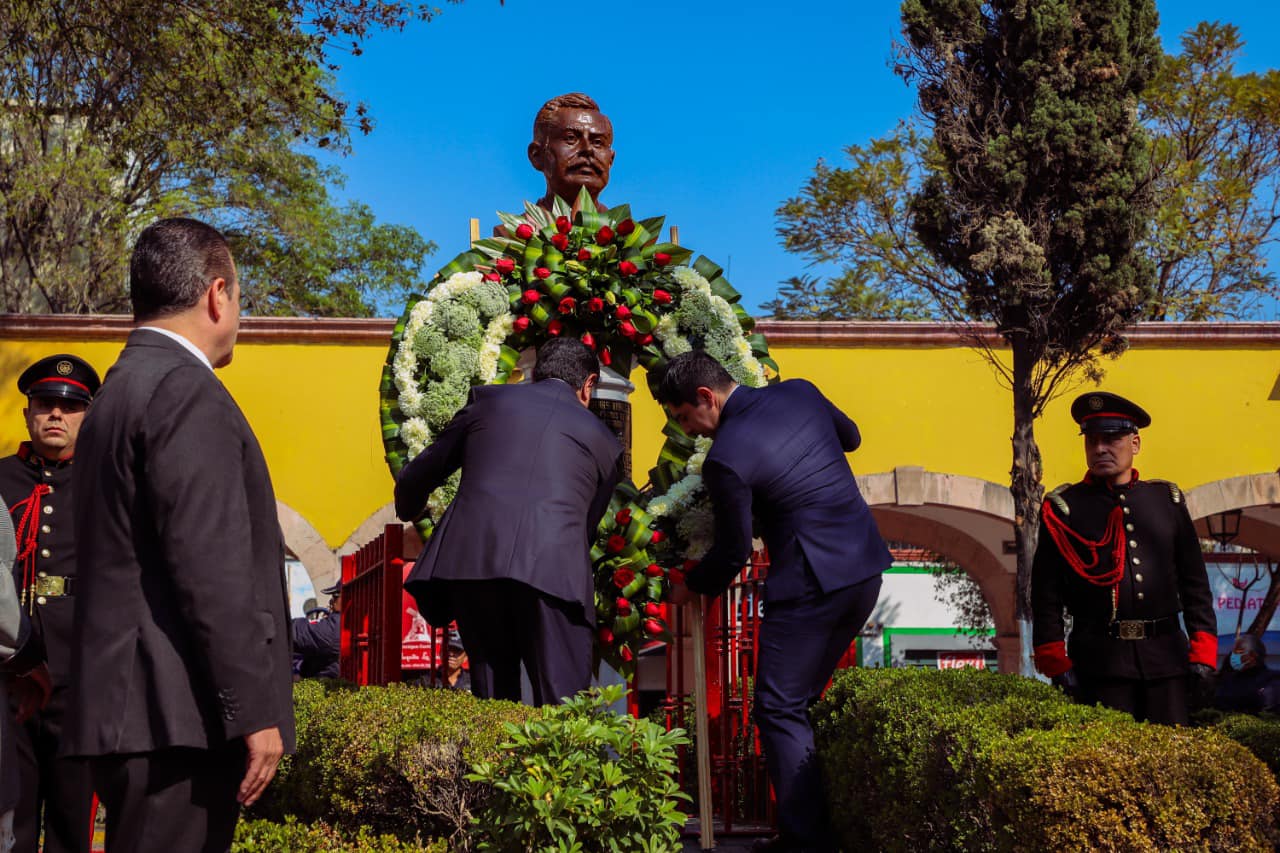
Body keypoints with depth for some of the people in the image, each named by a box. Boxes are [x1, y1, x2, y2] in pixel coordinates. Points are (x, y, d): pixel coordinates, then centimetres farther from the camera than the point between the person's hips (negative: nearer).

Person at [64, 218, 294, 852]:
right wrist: (255, 711, -17)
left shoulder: (118, 392, 18)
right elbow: (211, 569, -19)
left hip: (126, 705, 10)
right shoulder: (187, 393, -12)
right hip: (177, 714, -10)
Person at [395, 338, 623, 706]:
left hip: (469, 563, 1)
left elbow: (413, 480, 29)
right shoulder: (603, 440, 23)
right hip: (554, 573, -1)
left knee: (491, 697, 12)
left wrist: (408, 517, 50)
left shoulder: (489, 400, 22)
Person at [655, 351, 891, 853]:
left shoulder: (725, 459, -15)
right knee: (801, 701, 18)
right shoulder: (801, 392, 4)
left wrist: (691, 587, 13)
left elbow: (733, 551, -5)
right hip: (866, 569, 8)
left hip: (811, 583, -8)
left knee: (778, 709, 2)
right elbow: (850, 437, 23)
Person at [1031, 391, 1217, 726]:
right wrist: (1058, 667, -6)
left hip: (1167, 655, 3)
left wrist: (1203, 655, 4)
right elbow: (1046, 595, 1)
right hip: (1099, 658, -2)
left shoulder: (1168, 499, 12)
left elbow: (1195, 583, 13)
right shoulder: (1063, 508, 3)